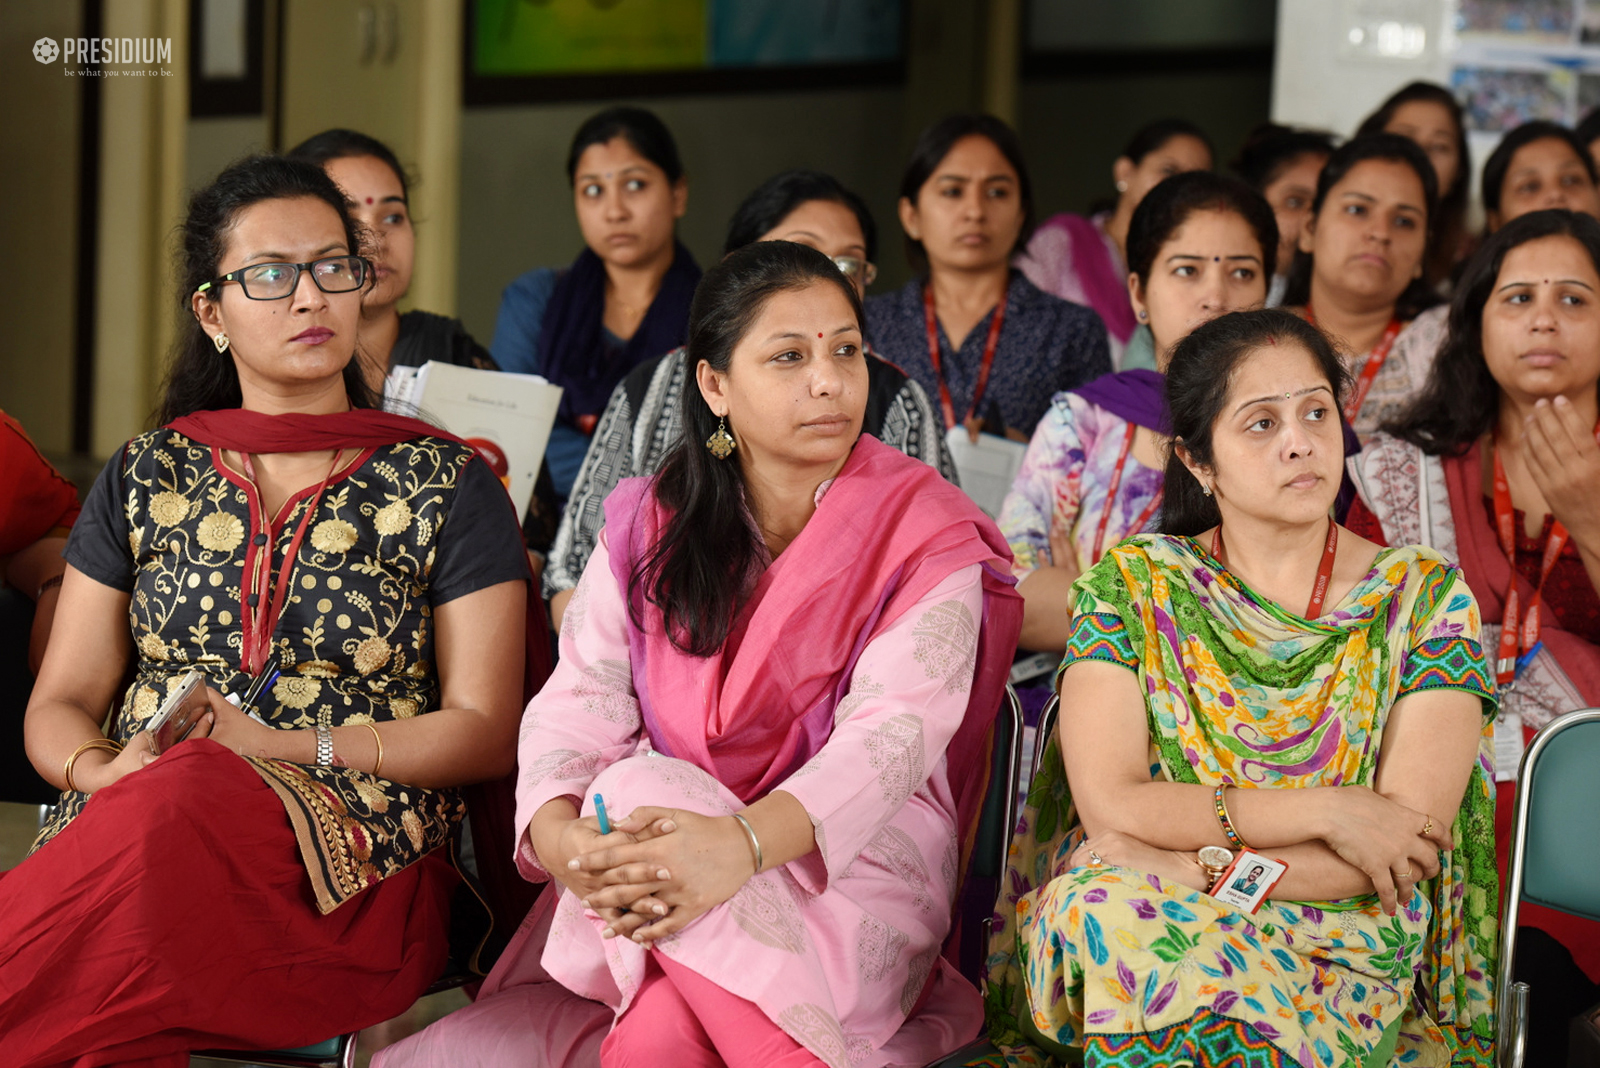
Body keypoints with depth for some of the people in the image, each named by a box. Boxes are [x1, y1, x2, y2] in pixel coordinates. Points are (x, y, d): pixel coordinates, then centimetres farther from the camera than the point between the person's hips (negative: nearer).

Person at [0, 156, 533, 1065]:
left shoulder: (449, 487, 11)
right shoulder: (145, 478, 19)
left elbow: (485, 732, 4)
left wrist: (279, 746, -9)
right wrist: (101, 771, -9)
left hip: (357, 866, -2)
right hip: (128, 828, 2)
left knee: (173, 823, -37)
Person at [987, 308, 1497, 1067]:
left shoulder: (1423, 597, 4)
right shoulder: (1132, 584, 5)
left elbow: (1409, 840, -7)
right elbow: (1108, 805, -9)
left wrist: (1198, 866, -16)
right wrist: (1326, 812, -15)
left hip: (1356, 953, -3)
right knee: (1105, 907, -34)